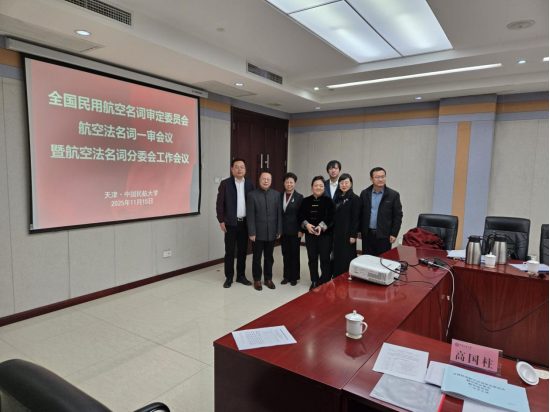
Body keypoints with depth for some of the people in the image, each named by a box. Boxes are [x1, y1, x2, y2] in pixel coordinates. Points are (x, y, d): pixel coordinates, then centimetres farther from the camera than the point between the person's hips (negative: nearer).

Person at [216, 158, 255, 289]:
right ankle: (229, 277, 15)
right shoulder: (225, 184, -3)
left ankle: (241, 276, 23)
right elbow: (220, 203, -4)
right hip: (230, 223, -3)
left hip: (245, 223, 3)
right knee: (230, 251, 4)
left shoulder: (250, 184, 6)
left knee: (243, 251, 10)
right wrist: (221, 221, -8)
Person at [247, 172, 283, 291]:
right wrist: (251, 232, -11)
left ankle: (268, 279, 26)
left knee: (269, 257, 13)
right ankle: (257, 280, 22)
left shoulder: (276, 195, 5)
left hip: (271, 232, 2)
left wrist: (279, 230, 1)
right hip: (258, 233, -2)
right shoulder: (252, 195, -4)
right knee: (257, 258, 9)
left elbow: (279, 214, 5)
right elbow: (250, 216, -7)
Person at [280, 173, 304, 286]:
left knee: (295, 254, 8)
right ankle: (287, 276, 21)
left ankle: (294, 277, 19)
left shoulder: (299, 197, -4)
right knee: (286, 254, 10)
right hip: (283, 230, 3)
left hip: (294, 230, -3)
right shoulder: (280, 196, 6)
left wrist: (301, 230, -11)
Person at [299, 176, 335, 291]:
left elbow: (331, 217, -9)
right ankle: (314, 282, 22)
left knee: (325, 259, -3)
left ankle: (326, 283, 10)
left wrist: (321, 226, -22)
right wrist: (306, 224, -13)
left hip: (325, 234, -3)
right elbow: (301, 215, 5)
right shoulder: (306, 201, 7)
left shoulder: (328, 201, -2)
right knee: (312, 258, 9)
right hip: (310, 234, 3)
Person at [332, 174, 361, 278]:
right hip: (337, 232, 6)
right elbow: (335, 216, 11)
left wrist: (353, 235, -15)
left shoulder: (355, 198, -8)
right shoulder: (338, 198, 9)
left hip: (348, 233, -6)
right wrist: (333, 231, 8)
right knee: (337, 256, 11)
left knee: (347, 257, 1)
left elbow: (356, 218, -11)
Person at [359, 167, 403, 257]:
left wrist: (394, 234, -5)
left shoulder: (393, 195, -4)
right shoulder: (364, 193, 4)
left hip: (384, 235, -2)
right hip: (367, 234, 2)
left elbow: (398, 216, -2)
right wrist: (359, 230, 7)